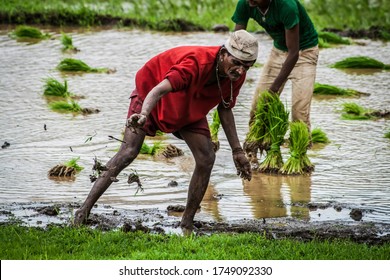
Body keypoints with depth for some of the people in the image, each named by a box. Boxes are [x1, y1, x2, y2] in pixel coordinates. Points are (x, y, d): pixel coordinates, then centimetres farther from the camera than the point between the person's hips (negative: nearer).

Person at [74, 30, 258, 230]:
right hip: (151, 93, -6)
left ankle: (187, 224, 0)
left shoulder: (237, 75, -19)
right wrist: (143, 115, -71)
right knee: (128, 152, -19)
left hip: (189, 107, 6)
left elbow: (224, 108, 0)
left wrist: (237, 150, 1)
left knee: (206, 159, -11)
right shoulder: (196, 63, -40)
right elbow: (159, 89, -52)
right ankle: (84, 210, -17)